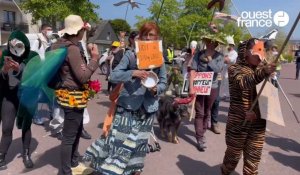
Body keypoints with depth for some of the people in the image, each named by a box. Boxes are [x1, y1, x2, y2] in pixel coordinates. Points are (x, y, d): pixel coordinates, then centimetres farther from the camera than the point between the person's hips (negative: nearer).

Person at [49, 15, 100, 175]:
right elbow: (83, 77, -22)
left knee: (77, 132, 23)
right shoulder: (72, 48, -19)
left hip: (71, 95, 10)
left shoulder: (63, 45, 11)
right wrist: (95, 58, -14)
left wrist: (87, 55, 10)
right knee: (69, 137, 2)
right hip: (73, 97, -10)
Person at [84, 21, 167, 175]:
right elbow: (113, 76, -12)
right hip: (128, 106, -3)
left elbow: (163, 82, 7)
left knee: (140, 142, 16)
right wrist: (133, 73, -27)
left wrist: (156, 89, -15)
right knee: (119, 140, 0)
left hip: (148, 108, 3)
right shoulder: (130, 55, -6)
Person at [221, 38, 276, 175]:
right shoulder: (235, 69, -9)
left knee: (254, 156, 12)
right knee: (234, 153, 10)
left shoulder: (263, 68, 7)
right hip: (239, 121, -4)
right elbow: (243, 83, -31)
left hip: (258, 121, 5)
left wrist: (256, 111, -13)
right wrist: (262, 73, -48)